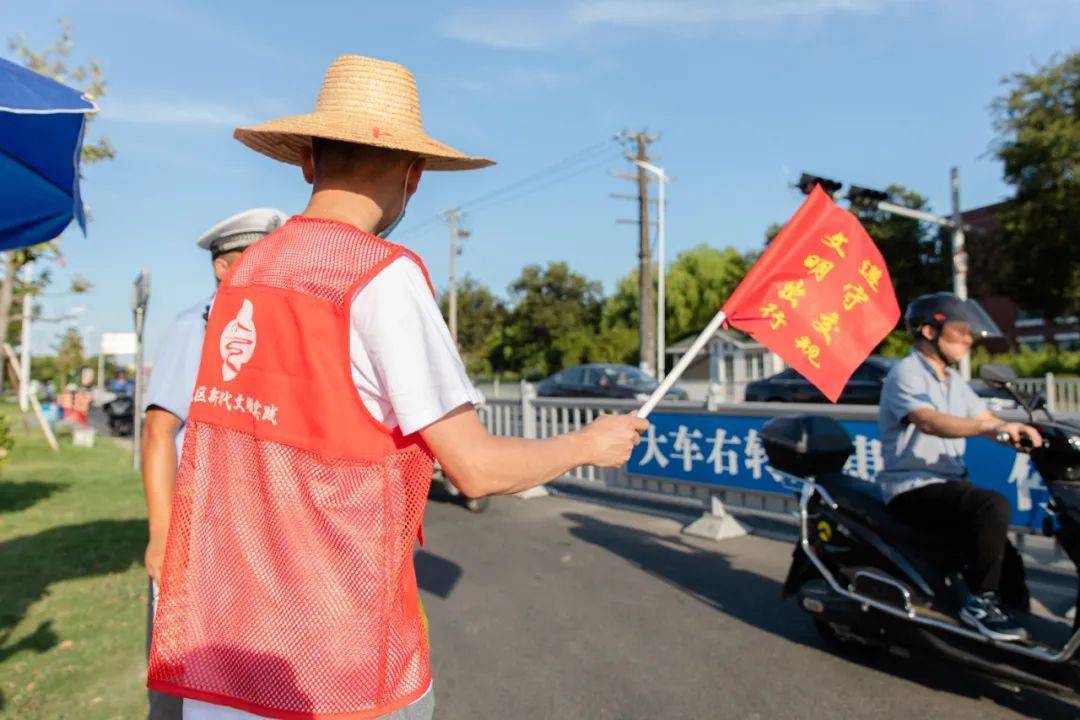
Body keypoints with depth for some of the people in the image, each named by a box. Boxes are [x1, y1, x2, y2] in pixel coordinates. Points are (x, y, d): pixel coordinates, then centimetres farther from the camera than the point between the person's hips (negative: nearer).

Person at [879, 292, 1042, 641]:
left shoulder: (954, 382, 19)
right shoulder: (906, 373, -11)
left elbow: (987, 419, 9)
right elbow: (929, 421, -28)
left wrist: (1021, 432, -10)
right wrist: (989, 428, -40)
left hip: (949, 483, 9)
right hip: (912, 488, -9)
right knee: (993, 505, -27)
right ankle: (980, 600, -17)